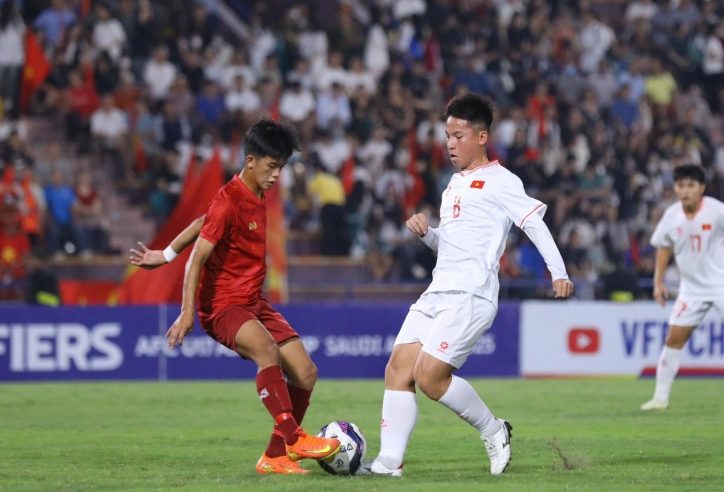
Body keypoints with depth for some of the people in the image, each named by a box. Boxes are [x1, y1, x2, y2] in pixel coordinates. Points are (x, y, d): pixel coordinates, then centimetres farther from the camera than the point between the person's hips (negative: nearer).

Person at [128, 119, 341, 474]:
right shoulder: (229, 202, -16)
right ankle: (293, 438, -38)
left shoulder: (256, 197, 10)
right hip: (223, 305, -9)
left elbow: (203, 222, 21)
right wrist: (187, 312, -28)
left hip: (254, 303, 9)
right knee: (267, 349, -36)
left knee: (305, 373, -2)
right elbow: (198, 258, -21)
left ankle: (275, 457, 8)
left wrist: (166, 255, 24)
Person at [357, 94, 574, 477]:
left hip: (470, 295, -9)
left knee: (429, 376, -16)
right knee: (398, 369, -4)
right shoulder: (455, 184, 23)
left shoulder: (500, 181, -3)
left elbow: (535, 223, -9)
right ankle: (389, 461, -8)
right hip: (437, 291, 9)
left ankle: (493, 431, 4)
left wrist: (558, 273, -18)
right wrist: (425, 232, 10)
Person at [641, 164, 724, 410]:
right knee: (674, 337, 0)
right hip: (692, 287, 3)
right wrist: (658, 281, 8)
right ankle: (660, 397, 7)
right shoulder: (672, 215, -4)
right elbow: (663, 246, 12)